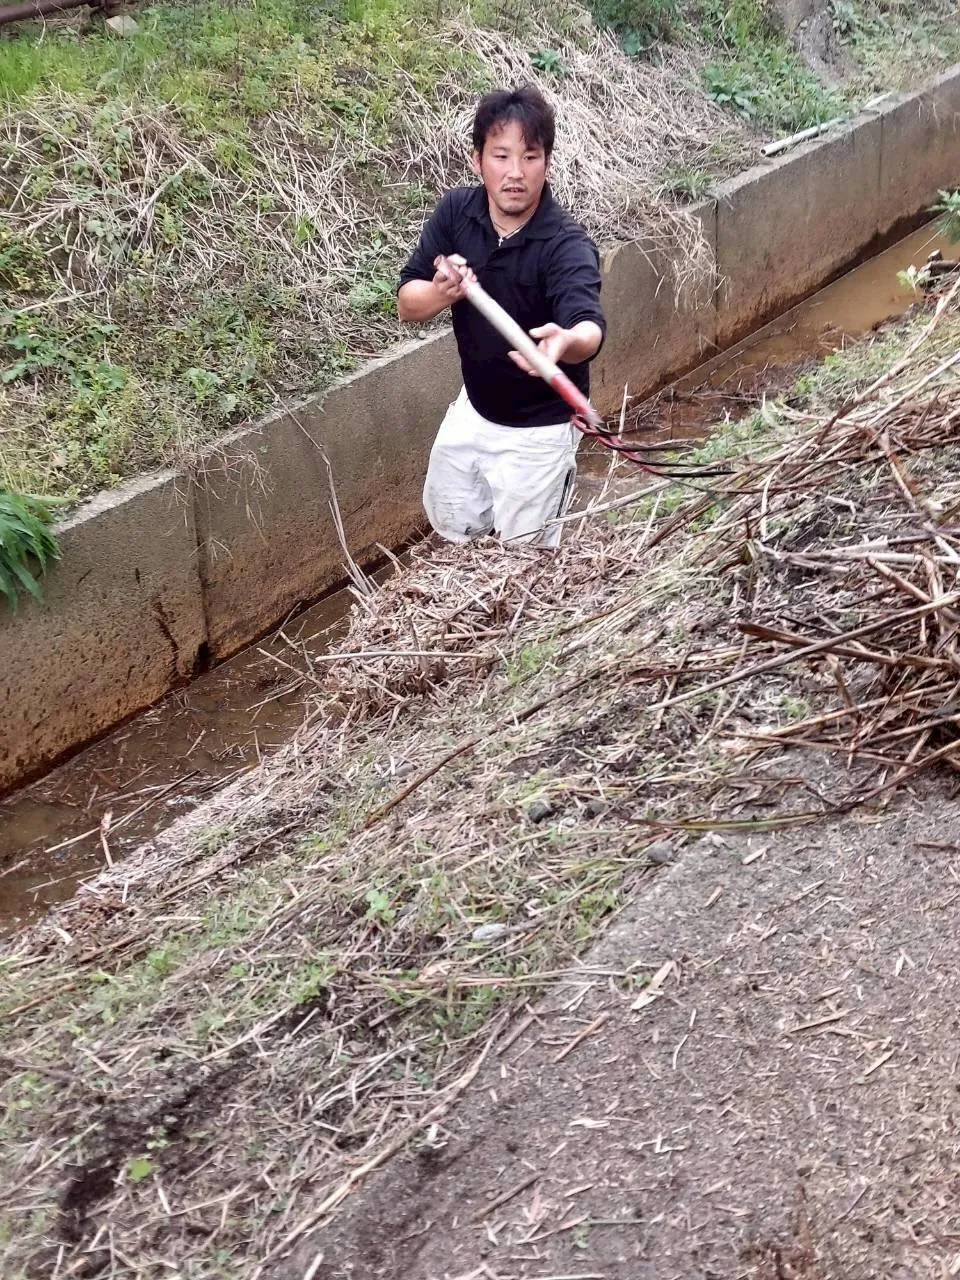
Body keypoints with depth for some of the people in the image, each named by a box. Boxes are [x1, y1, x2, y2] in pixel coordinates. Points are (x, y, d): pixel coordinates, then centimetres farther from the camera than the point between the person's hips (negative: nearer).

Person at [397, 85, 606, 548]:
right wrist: (441, 293, -33)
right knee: (450, 526, 24)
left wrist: (567, 341, -67)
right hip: (474, 408, 5)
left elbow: (590, 329, -43)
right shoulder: (455, 212, -12)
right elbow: (407, 305, -10)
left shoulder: (567, 246, -28)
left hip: (539, 427, -5)